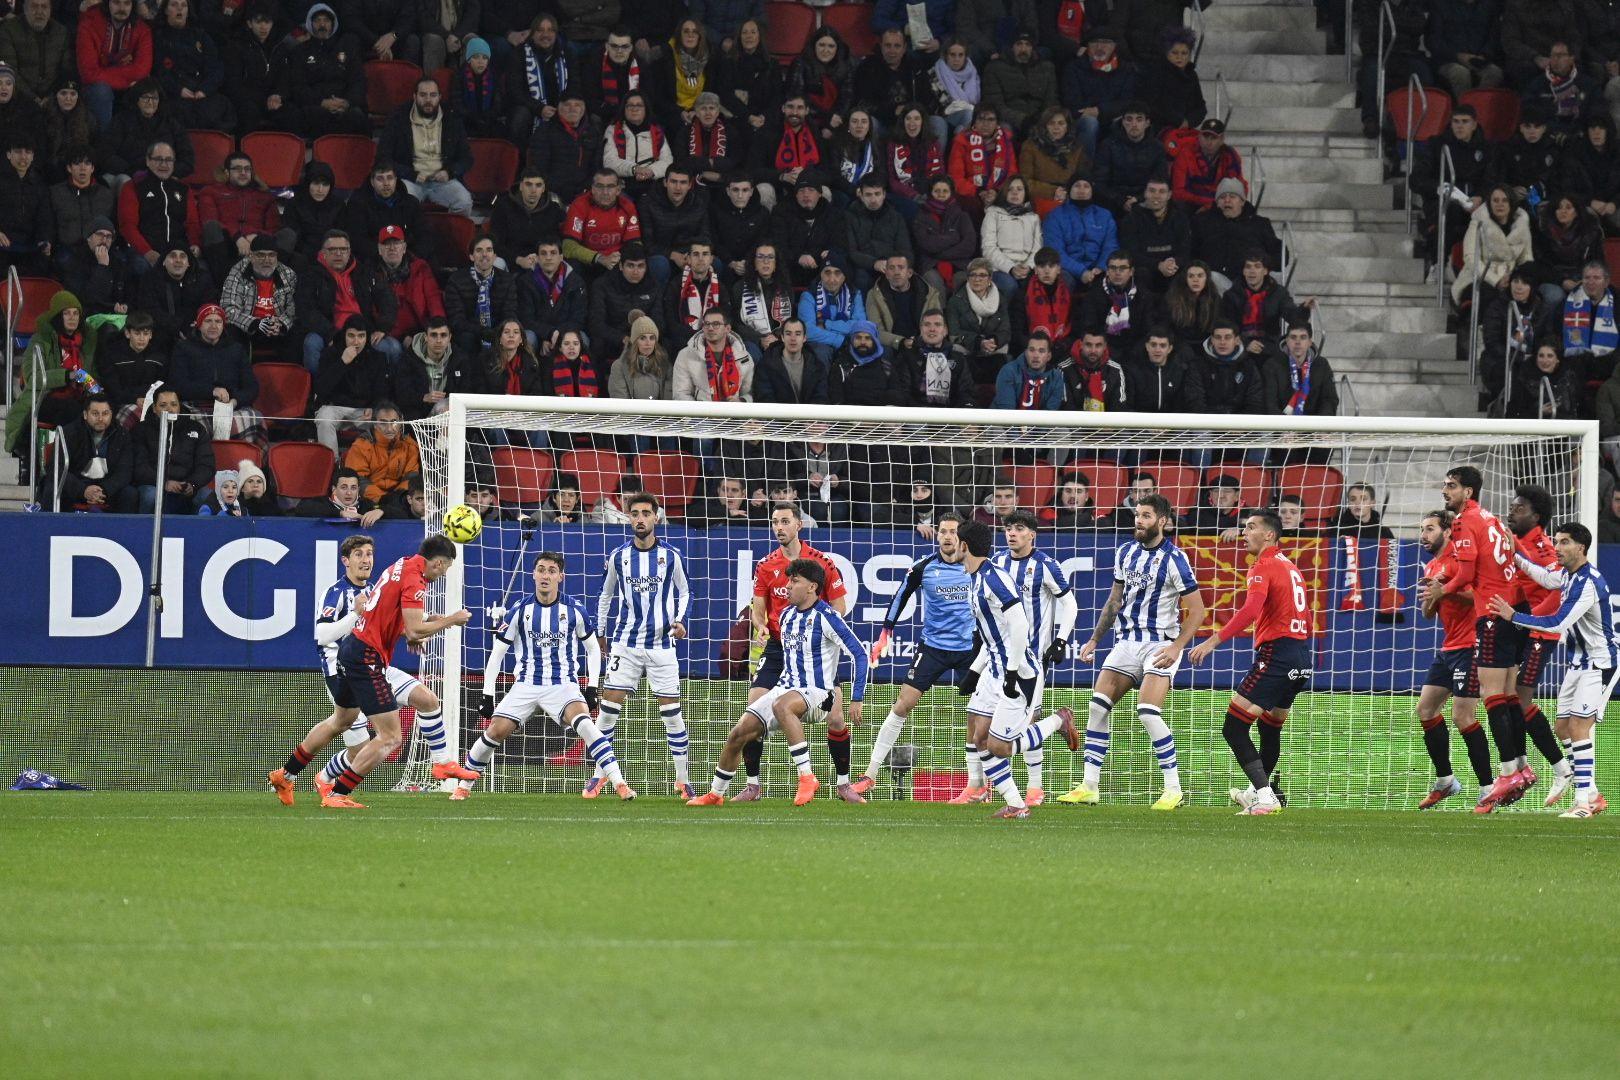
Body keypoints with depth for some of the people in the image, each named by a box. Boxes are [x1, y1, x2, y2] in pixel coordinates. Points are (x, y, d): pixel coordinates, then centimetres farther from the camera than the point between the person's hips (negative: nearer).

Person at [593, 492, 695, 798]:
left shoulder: (671, 555, -1)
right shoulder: (618, 555, 2)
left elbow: (685, 592, 9)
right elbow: (606, 594, 16)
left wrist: (680, 620, -8)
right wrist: (600, 632, 17)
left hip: (661, 644, -1)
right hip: (626, 642, 1)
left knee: (671, 712, -2)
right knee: (609, 705, -6)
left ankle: (682, 781, 8)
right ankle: (600, 773, 6)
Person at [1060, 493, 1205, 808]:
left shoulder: (1174, 559, -11)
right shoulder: (1126, 553, 8)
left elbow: (1197, 610, -11)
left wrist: (1177, 646, -19)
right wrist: (1094, 640, 15)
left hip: (1160, 644, -6)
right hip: (1126, 641, 6)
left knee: (1148, 712, -20)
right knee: (1098, 706, -3)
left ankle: (1174, 789, -9)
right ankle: (1089, 787, 1)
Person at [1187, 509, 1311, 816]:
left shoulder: (1264, 566, -8)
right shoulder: (1290, 568, 20)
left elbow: (1251, 610, -25)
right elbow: (1306, 620, 25)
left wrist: (1213, 640, -30)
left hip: (1276, 653, -10)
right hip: (1300, 662, 10)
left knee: (1234, 729, -11)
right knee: (1270, 729, 26)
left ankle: (1265, 796, -20)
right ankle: (1260, 791, 41)